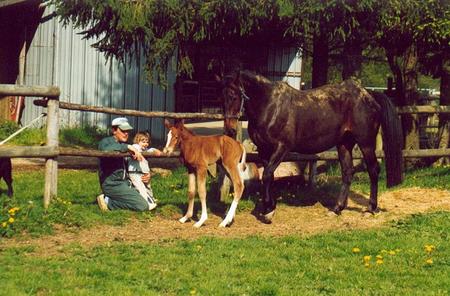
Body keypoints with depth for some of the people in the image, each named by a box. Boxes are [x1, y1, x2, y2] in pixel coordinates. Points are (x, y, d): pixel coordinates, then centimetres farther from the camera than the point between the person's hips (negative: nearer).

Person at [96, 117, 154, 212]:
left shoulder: (124, 146, 21)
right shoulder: (106, 142, -5)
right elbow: (106, 150, -33)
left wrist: (146, 175, 5)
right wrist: (128, 147, -34)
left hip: (125, 182, 9)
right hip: (112, 184, -9)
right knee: (142, 206, -17)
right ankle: (108, 202, -8)